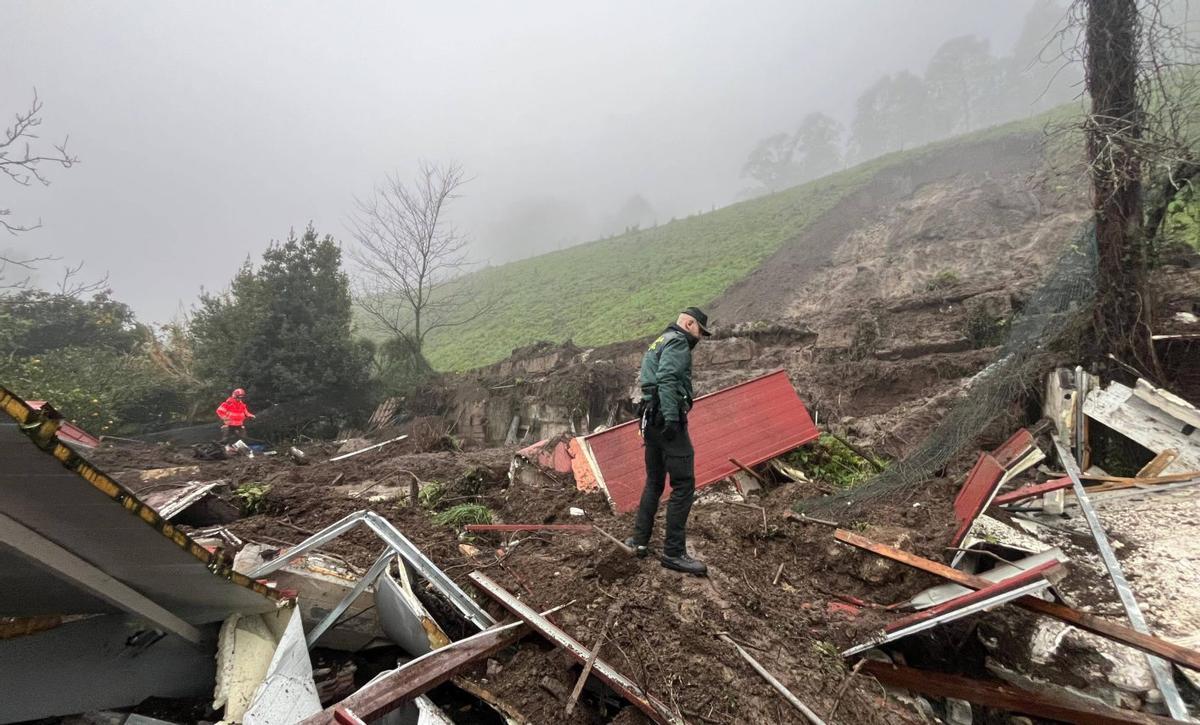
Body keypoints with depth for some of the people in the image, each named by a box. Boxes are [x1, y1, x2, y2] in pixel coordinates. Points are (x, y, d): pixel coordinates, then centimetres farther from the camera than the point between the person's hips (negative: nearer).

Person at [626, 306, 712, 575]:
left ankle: (640, 539, 22)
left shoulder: (658, 342, 25)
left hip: (651, 419, 10)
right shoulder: (678, 341, -5)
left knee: (654, 482, 17)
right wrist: (672, 419, -27)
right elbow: (667, 378, -22)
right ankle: (674, 552, -6)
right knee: (683, 484, -8)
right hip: (667, 419, -10)